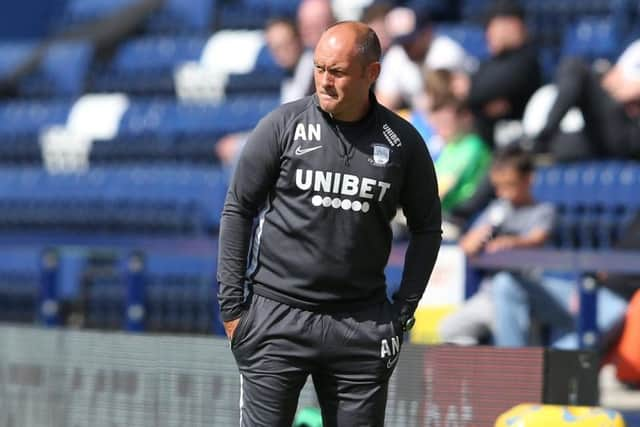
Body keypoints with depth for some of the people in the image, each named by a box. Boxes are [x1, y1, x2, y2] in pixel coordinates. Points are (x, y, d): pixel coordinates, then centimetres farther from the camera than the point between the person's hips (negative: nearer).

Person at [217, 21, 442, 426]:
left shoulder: (402, 142, 3)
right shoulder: (282, 126, -2)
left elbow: (427, 228, 14)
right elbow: (237, 211, 3)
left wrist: (404, 310, 7)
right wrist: (232, 306, -2)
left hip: (361, 327, 2)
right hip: (277, 317, -2)